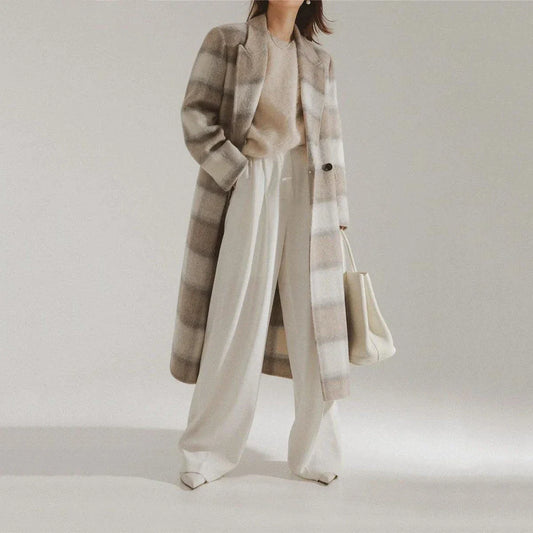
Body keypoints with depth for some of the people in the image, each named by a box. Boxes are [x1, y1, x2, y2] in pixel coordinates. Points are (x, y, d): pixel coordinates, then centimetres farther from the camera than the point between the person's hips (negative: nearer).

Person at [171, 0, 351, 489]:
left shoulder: (319, 62, 15)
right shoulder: (226, 42, 5)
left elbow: (331, 141, 14)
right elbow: (196, 114, -2)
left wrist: (336, 217, 10)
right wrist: (236, 172, -11)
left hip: (307, 193, 3)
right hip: (246, 188, -3)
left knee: (313, 320, 2)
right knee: (235, 318, -2)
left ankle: (316, 451, 14)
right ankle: (208, 452, 11)